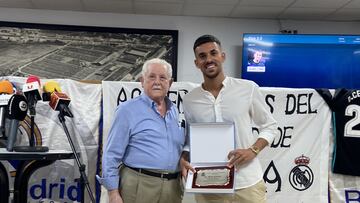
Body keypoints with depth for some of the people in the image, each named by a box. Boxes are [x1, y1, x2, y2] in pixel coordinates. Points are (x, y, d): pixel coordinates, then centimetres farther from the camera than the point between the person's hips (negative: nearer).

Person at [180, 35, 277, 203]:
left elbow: (270, 126, 4)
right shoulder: (189, 100, 1)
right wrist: (184, 158, -8)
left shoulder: (248, 88, -4)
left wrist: (253, 150, -11)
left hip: (248, 185, -1)